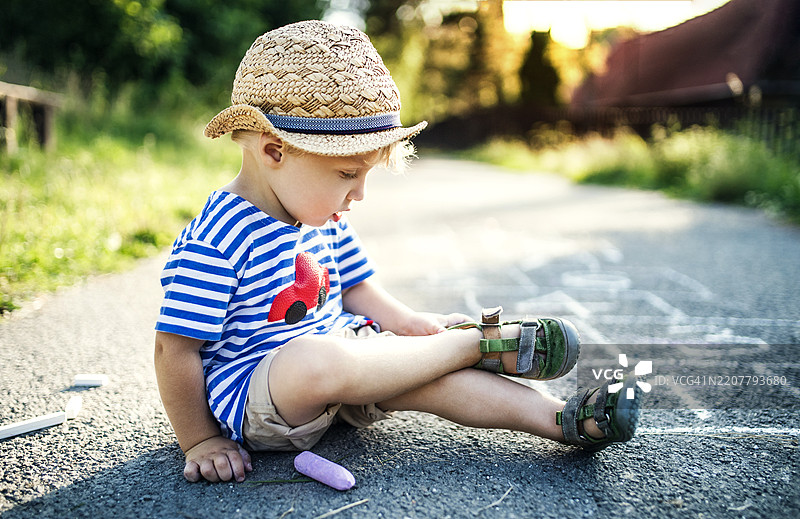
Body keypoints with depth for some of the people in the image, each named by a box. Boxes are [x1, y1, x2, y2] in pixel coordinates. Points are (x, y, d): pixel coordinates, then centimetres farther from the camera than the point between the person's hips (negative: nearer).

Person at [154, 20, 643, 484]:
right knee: (315, 362, -38)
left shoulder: (325, 220, 5)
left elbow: (355, 287, 18)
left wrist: (409, 323, 0)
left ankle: (561, 418, -11)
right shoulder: (214, 240, -22)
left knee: (423, 378, -16)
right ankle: (479, 345, -23)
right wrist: (202, 442, -12)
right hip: (250, 399, -7)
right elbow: (175, 349, -18)